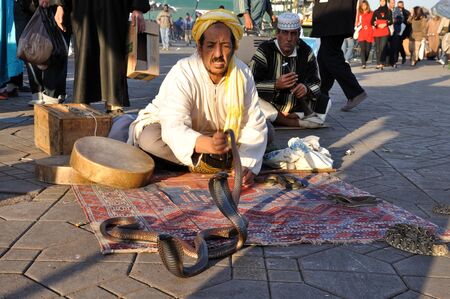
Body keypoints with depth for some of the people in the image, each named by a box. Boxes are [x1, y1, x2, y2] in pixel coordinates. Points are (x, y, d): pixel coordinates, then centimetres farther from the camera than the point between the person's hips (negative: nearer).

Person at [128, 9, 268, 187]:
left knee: (267, 129, -10)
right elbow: (174, 128, -42)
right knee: (151, 139, -36)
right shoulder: (182, 74, -30)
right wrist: (209, 144, -63)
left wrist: (249, 167, -34)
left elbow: (253, 125, -17)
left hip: (212, 134, 4)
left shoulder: (243, 74, -17)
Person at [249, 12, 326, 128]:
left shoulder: (306, 52, -1)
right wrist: (275, 85, -36)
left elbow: (316, 83, 2)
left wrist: (306, 88, -23)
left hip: (296, 108, 3)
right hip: (270, 107, -2)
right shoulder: (265, 50, -12)